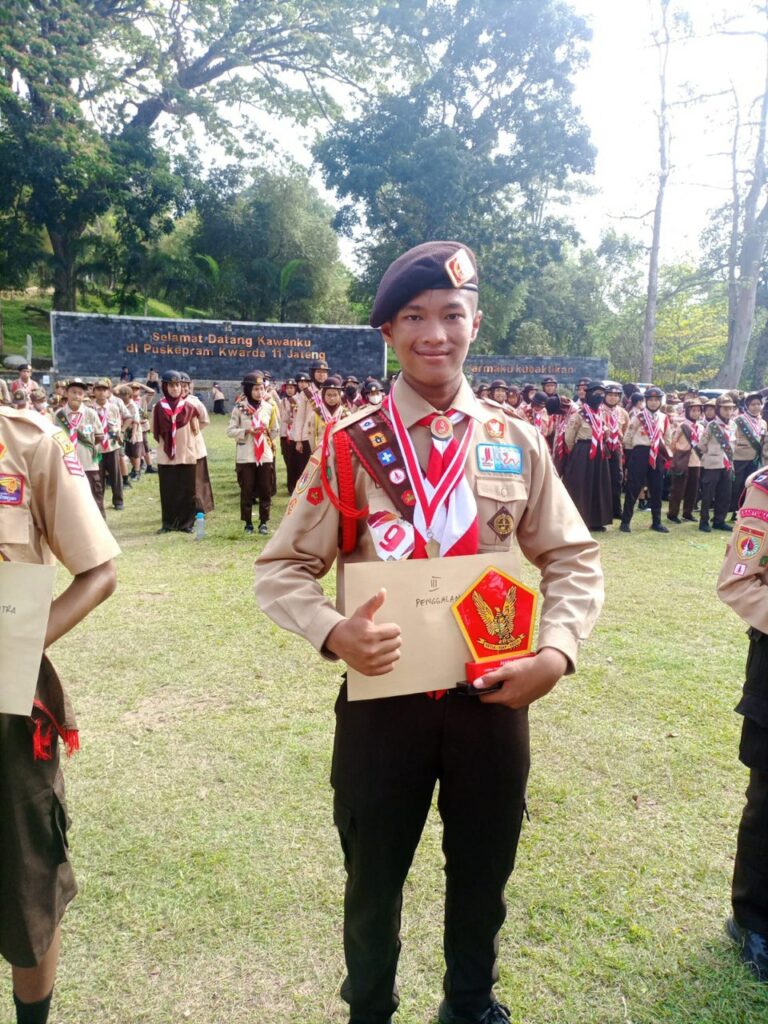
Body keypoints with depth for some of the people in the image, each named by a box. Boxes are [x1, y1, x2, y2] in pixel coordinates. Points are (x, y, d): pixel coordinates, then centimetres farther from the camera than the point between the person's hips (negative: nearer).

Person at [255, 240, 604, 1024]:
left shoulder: (516, 444, -1)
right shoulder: (347, 446, -8)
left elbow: (574, 560, 3)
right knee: (373, 879, 19)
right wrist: (334, 633, -24)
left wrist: (555, 652, -14)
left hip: (494, 697, 2)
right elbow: (281, 570, -5)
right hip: (383, 699, -1)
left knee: (482, 873, 23)